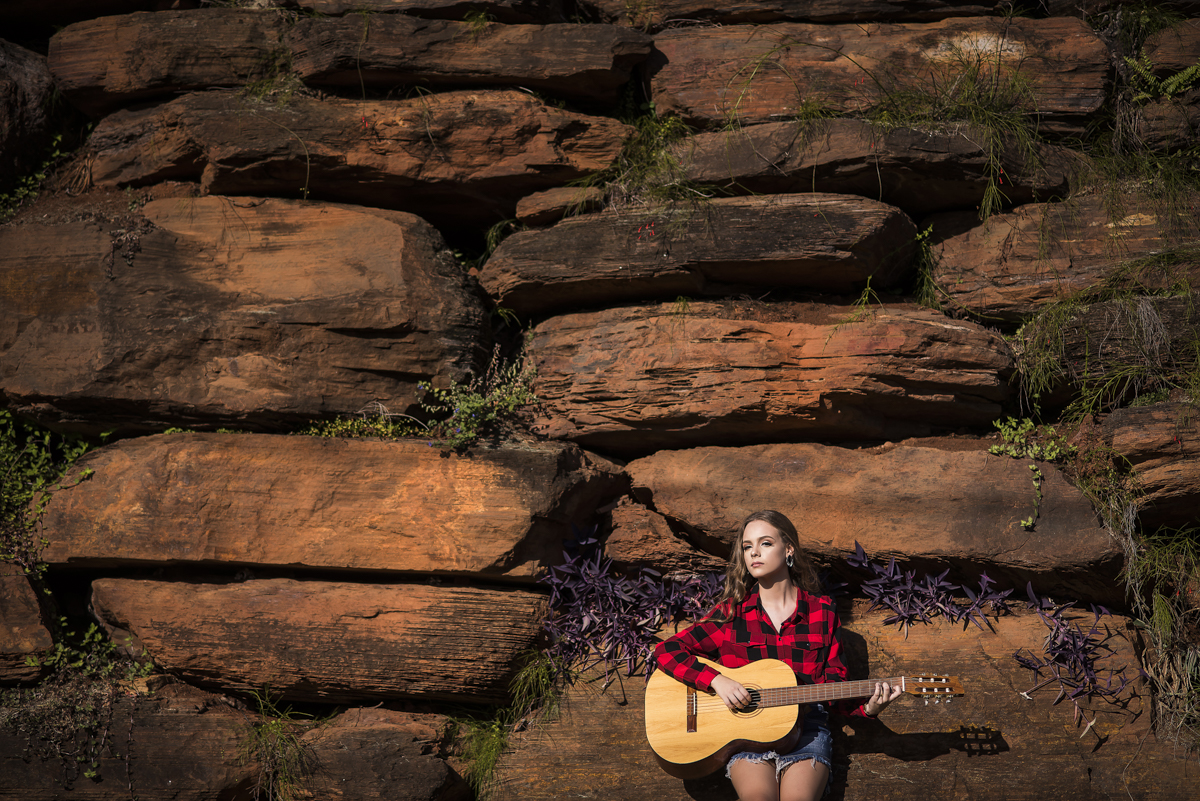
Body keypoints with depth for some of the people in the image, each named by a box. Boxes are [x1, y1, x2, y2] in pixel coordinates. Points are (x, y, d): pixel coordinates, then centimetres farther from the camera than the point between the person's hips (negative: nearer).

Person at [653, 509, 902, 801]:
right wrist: (717, 681, -11)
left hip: (805, 727, 1)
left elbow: (833, 685, 13)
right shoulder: (732, 613, 7)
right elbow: (666, 651, 3)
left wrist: (867, 707, -7)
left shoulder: (821, 611, 10)